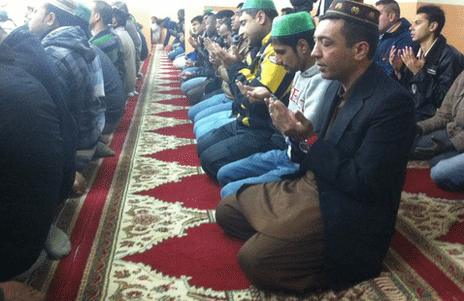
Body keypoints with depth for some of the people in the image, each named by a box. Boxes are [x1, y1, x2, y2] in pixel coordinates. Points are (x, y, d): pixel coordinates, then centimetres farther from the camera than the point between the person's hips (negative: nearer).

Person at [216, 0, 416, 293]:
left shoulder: (392, 101, -21)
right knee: (227, 210, 10)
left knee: (254, 259, -21)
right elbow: (322, 152, 10)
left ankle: (333, 262, -2)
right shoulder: (338, 90, 7)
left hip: (346, 212, -9)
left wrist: (308, 140, -20)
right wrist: (299, 135, -11)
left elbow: (363, 184, -23)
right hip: (311, 184, 9)